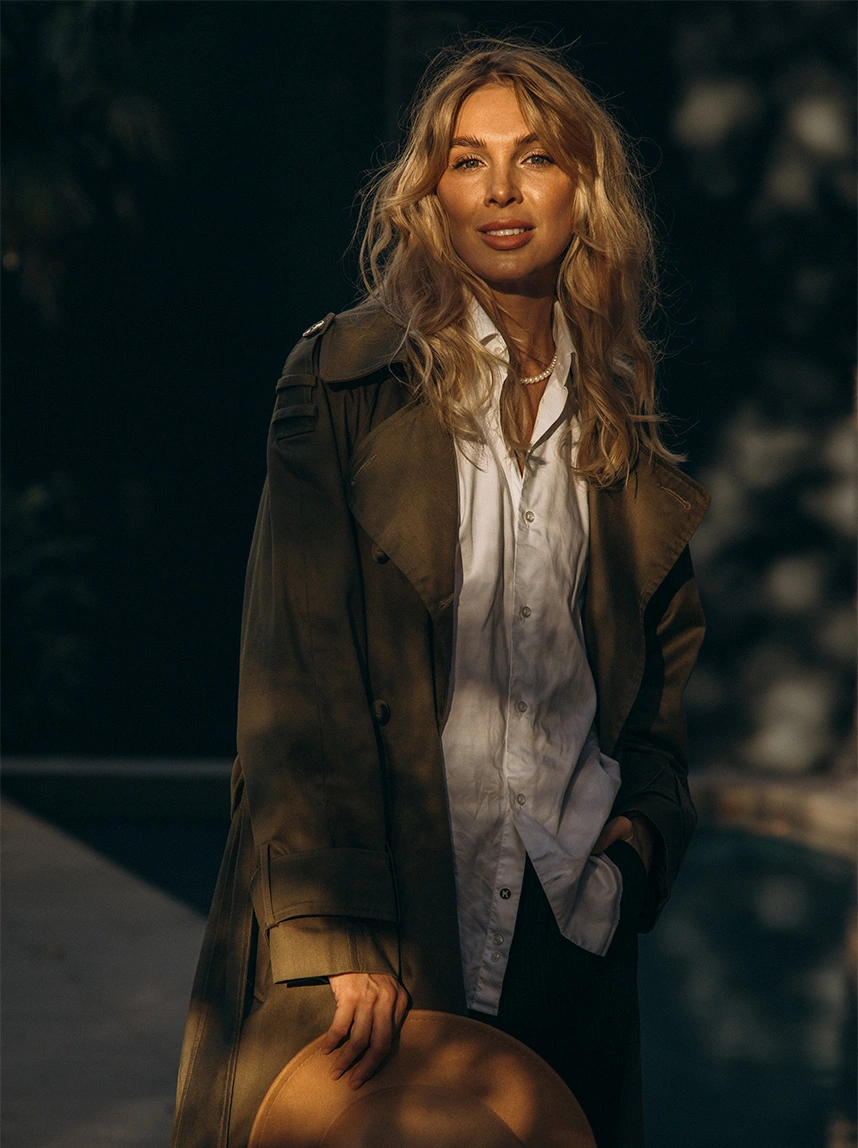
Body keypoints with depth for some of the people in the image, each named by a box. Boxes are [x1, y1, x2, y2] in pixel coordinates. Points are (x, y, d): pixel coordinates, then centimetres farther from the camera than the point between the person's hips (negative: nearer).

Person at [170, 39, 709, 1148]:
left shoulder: (619, 420, 10)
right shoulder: (346, 382, -4)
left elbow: (673, 649, 19)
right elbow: (299, 674, -11)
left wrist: (646, 818, 1)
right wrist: (338, 926, -19)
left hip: (569, 919, 4)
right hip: (374, 923, -4)